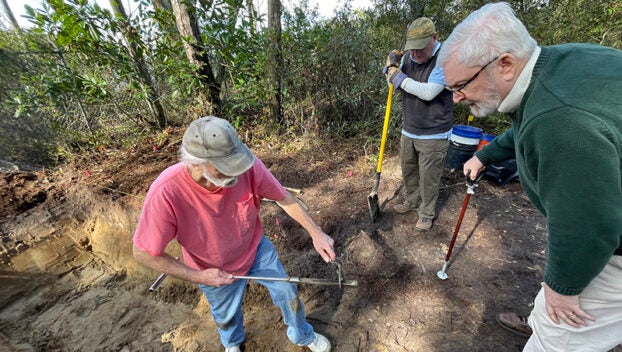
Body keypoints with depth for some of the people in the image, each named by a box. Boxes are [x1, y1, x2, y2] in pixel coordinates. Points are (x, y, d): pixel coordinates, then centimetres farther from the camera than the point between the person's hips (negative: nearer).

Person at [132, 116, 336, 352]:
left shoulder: (248, 166, -32)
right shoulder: (165, 193, -37)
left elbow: (284, 198, -16)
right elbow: (144, 253, -23)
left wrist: (315, 232, -15)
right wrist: (198, 277, -23)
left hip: (256, 249, 2)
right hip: (215, 271, -1)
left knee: (287, 292, 17)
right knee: (226, 315, 26)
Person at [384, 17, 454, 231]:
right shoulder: (408, 56, 2)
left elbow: (428, 92, -28)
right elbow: (397, 87, 12)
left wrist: (400, 77, -20)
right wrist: (392, 67, -7)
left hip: (433, 134, -6)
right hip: (409, 130, 6)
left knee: (428, 177, 4)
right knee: (408, 170, 19)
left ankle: (427, 213, 25)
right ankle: (411, 201, 42)